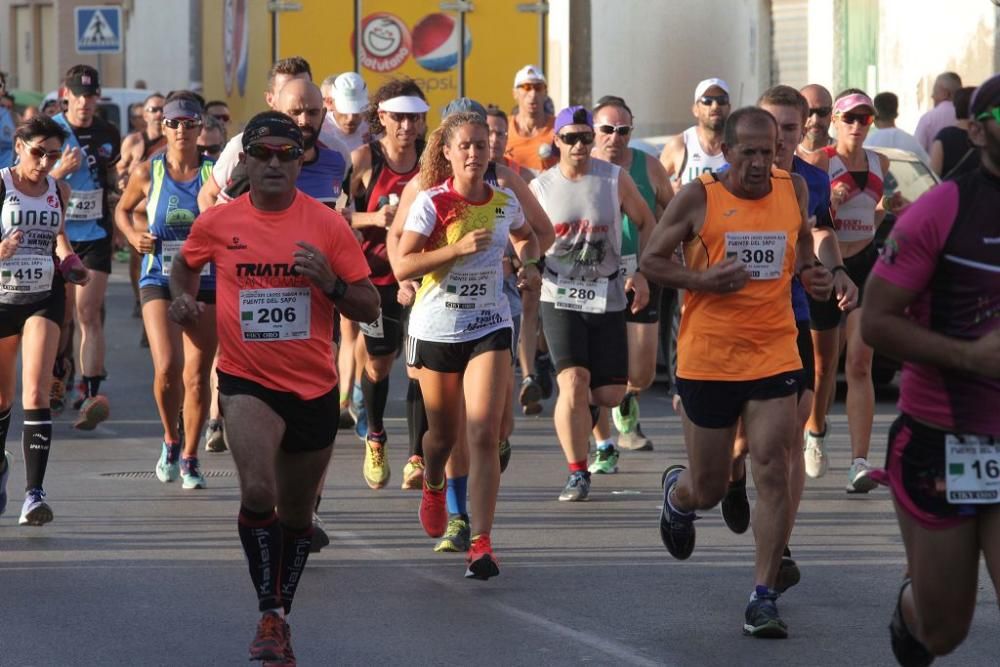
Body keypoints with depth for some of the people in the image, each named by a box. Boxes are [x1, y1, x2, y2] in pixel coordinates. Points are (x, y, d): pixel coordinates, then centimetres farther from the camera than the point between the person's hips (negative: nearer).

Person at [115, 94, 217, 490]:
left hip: (205, 283, 1)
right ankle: (171, 440, 10)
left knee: (197, 376, 3)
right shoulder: (148, 173, 1)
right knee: (167, 367, -16)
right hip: (159, 282, 0)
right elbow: (122, 210, 17)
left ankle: (189, 457, 19)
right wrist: (133, 236, -2)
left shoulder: (214, 173, -1)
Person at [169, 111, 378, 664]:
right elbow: (184, 265, 20)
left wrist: (331, 283, -19)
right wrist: (182, 300, 0)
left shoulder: (327, 224, -4)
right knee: (257, 490, -26)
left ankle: (282, 616, 36)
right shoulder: (217, 223, -2)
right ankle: (270, 614, -12)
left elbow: (369, 308, -1)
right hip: (247, 382, -2)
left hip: (314, 387, 2)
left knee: (297, 514, 14)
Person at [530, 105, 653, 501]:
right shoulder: (540, 188, 1)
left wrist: (642, 274, -2)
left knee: (611, 394, 1)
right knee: (573, 383, -17)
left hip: (608, 298, 1)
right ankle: (577, 475, -6)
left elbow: (645, 223, 9)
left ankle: (585, 408, 40)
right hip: (560, 298, -1)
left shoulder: (615, 179, -1)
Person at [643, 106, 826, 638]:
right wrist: (703, 280, -17)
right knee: (708, 489, 9)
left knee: (773, 473, -11)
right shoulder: (698, 198, -6)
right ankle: (676, 493, 48)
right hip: (707, 359, -2)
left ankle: (763, 597, -5)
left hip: (775, 354, 2)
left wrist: (806, 266, 4)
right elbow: (651, 261, 0)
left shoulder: (794, 190, 4)